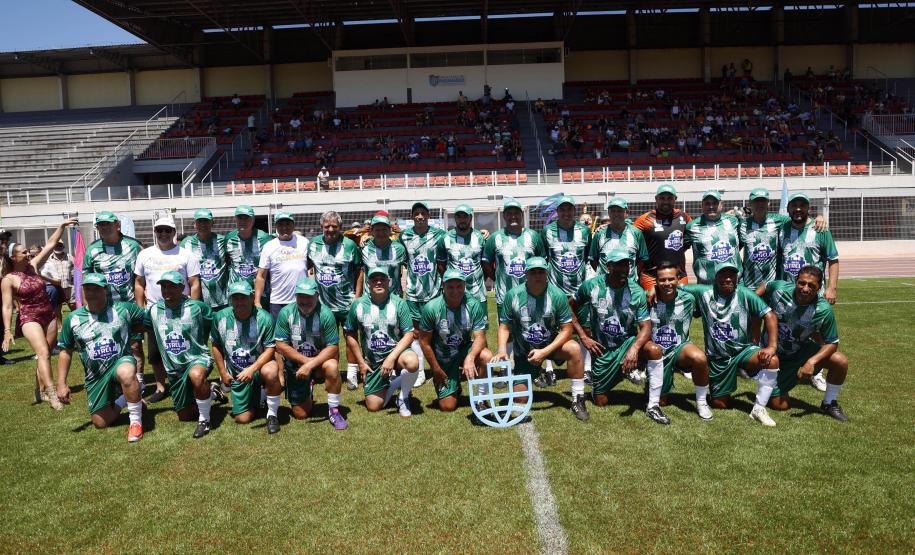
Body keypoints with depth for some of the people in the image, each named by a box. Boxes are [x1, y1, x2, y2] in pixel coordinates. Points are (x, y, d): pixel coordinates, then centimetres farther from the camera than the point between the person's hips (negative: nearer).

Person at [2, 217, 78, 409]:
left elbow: (50, 245, 6)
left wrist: (62, 226, 0)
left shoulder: (33, 266, 4)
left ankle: (41, 391, 23)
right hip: (29, 318, -6)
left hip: (49, 315, 6)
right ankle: (52, 394, -26)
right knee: (43, 353, -20)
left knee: (45, 354, 11)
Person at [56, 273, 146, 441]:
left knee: (126, 372, -42)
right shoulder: (72, 319, 2)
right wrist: (61, 384, 5)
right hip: (95, 377, 4)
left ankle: (136, 421, -25)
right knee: (100, 422, 3)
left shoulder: (124, 309, -5)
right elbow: (66, 351, 9)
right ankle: (121, 400, 35)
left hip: (121, 362, -4)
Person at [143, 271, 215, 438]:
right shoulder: (153, 310, 1)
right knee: (185, 416, 10)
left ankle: (204, 419, -22)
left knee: (196, 375, -43)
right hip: (173, 368, 5)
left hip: (197, 358, -5)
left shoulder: (197, 307, -11)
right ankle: (209, 394, 40)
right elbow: (149, 330, 19)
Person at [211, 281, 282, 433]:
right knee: (242, 419, -1)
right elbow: (216, 346, 7)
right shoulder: (220, 317, -7)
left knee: (271, 371, -40)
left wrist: (252, 369, -28)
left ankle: (272, 414, -17)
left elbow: (270, 349, -16)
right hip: (237, 374, 3)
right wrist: (223, 373, 6)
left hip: (259, 366, -3)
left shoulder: (264, 318, -17)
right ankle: (255, 396, 34)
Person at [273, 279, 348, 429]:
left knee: (332, 366, -37)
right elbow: (280, 345, -12)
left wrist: (310, 365, -30)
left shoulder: (325, 314, -19)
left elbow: (333, 348, -20)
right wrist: (306, 360, -19)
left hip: (319, 361, -1)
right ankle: (306, 396, 40)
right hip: (295, 364, 2)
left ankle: (334, 411, -17)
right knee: (301, 414, 2)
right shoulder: (286, 313, -14)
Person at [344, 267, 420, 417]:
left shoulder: (398, 303, -10)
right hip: (372, 362, 2)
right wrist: (361, 362, 1)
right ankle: (391, 384, 28)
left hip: (396, 351, -2)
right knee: (373, 407, -4)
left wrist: (391, 357, -25)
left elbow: (409, 335, -13)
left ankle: (403, 398, -7)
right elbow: (350, 335, 5)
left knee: (412, 363, -37)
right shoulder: (358, 305, -5)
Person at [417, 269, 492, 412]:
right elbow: (424, 341, -9)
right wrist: (436, 369, -7)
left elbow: (480, 337, -20)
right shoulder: (431, 308, -19)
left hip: (465, 350, 1)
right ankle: (455, 388, 32)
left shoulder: (474, 305, -17)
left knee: (486, 356, -33)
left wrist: (470, 358, -39)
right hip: (443, 359, -1)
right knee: (447, 407, -5)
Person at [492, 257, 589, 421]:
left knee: (574, 348, -33)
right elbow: (504, 326, -7)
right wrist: (502, 350, -25)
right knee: (519, 400, -2)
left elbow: (566, 329, -16)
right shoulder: (513, 295, -15)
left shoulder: (557, 295, -18)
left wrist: (544, 352, -25)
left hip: (550, 345, -1)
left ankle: (578, 400, -18)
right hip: (523, 351, 1)